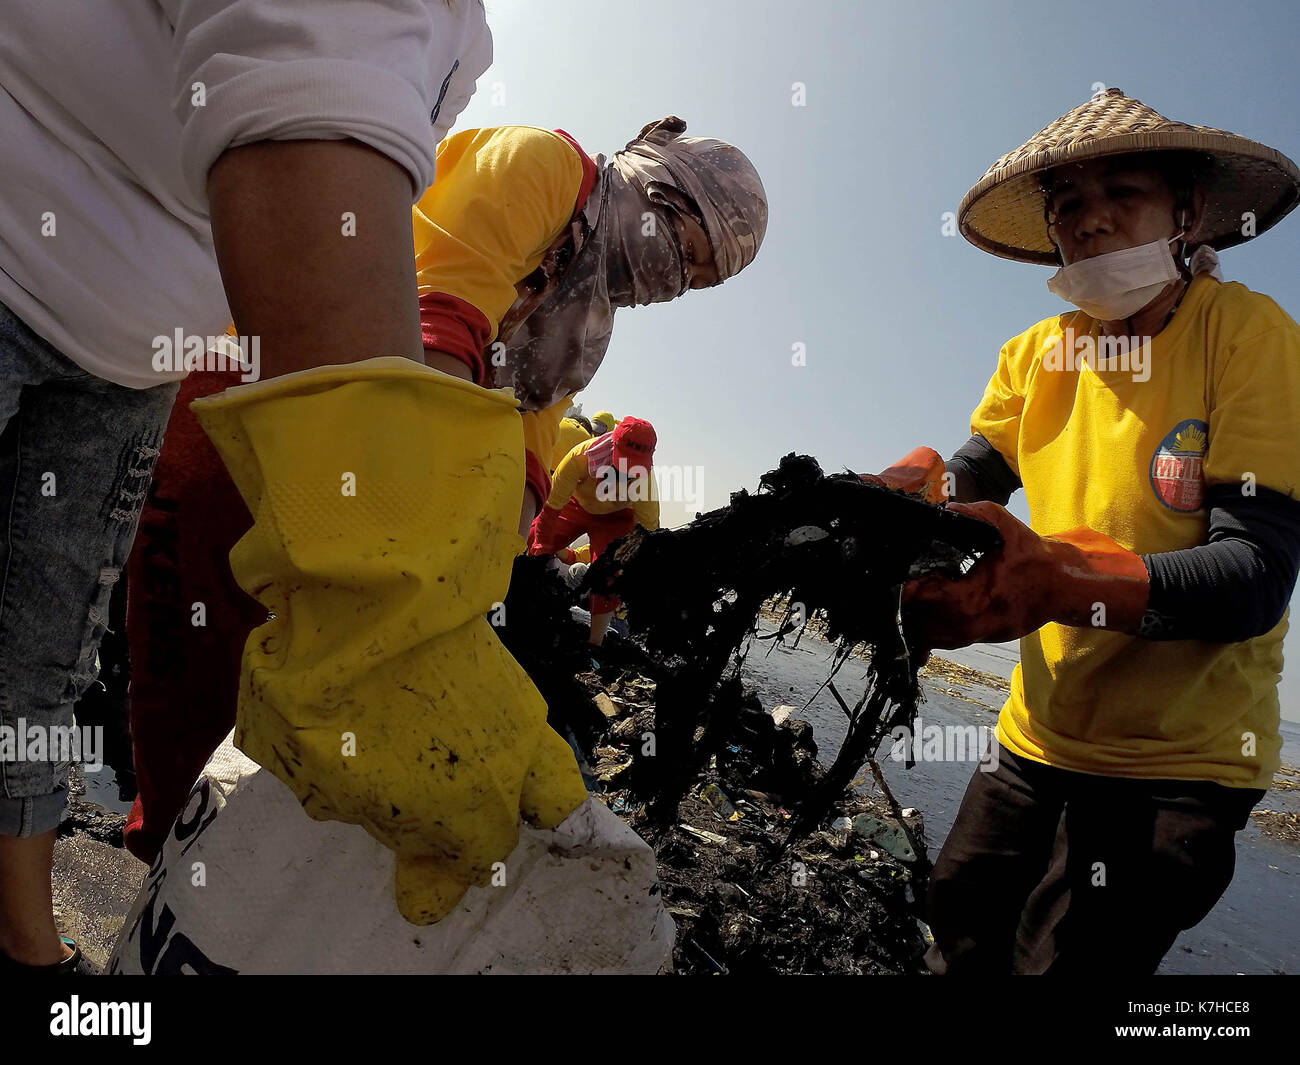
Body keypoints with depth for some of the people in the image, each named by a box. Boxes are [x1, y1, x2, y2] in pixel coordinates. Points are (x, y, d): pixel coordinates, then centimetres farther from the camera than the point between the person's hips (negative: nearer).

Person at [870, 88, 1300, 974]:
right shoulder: (1038, 351, 2)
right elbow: (968, 477, -6)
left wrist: (1051, 580, -40)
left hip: (1175, 763, -5)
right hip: (1038, 737, 5)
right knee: (955, 949, 15)